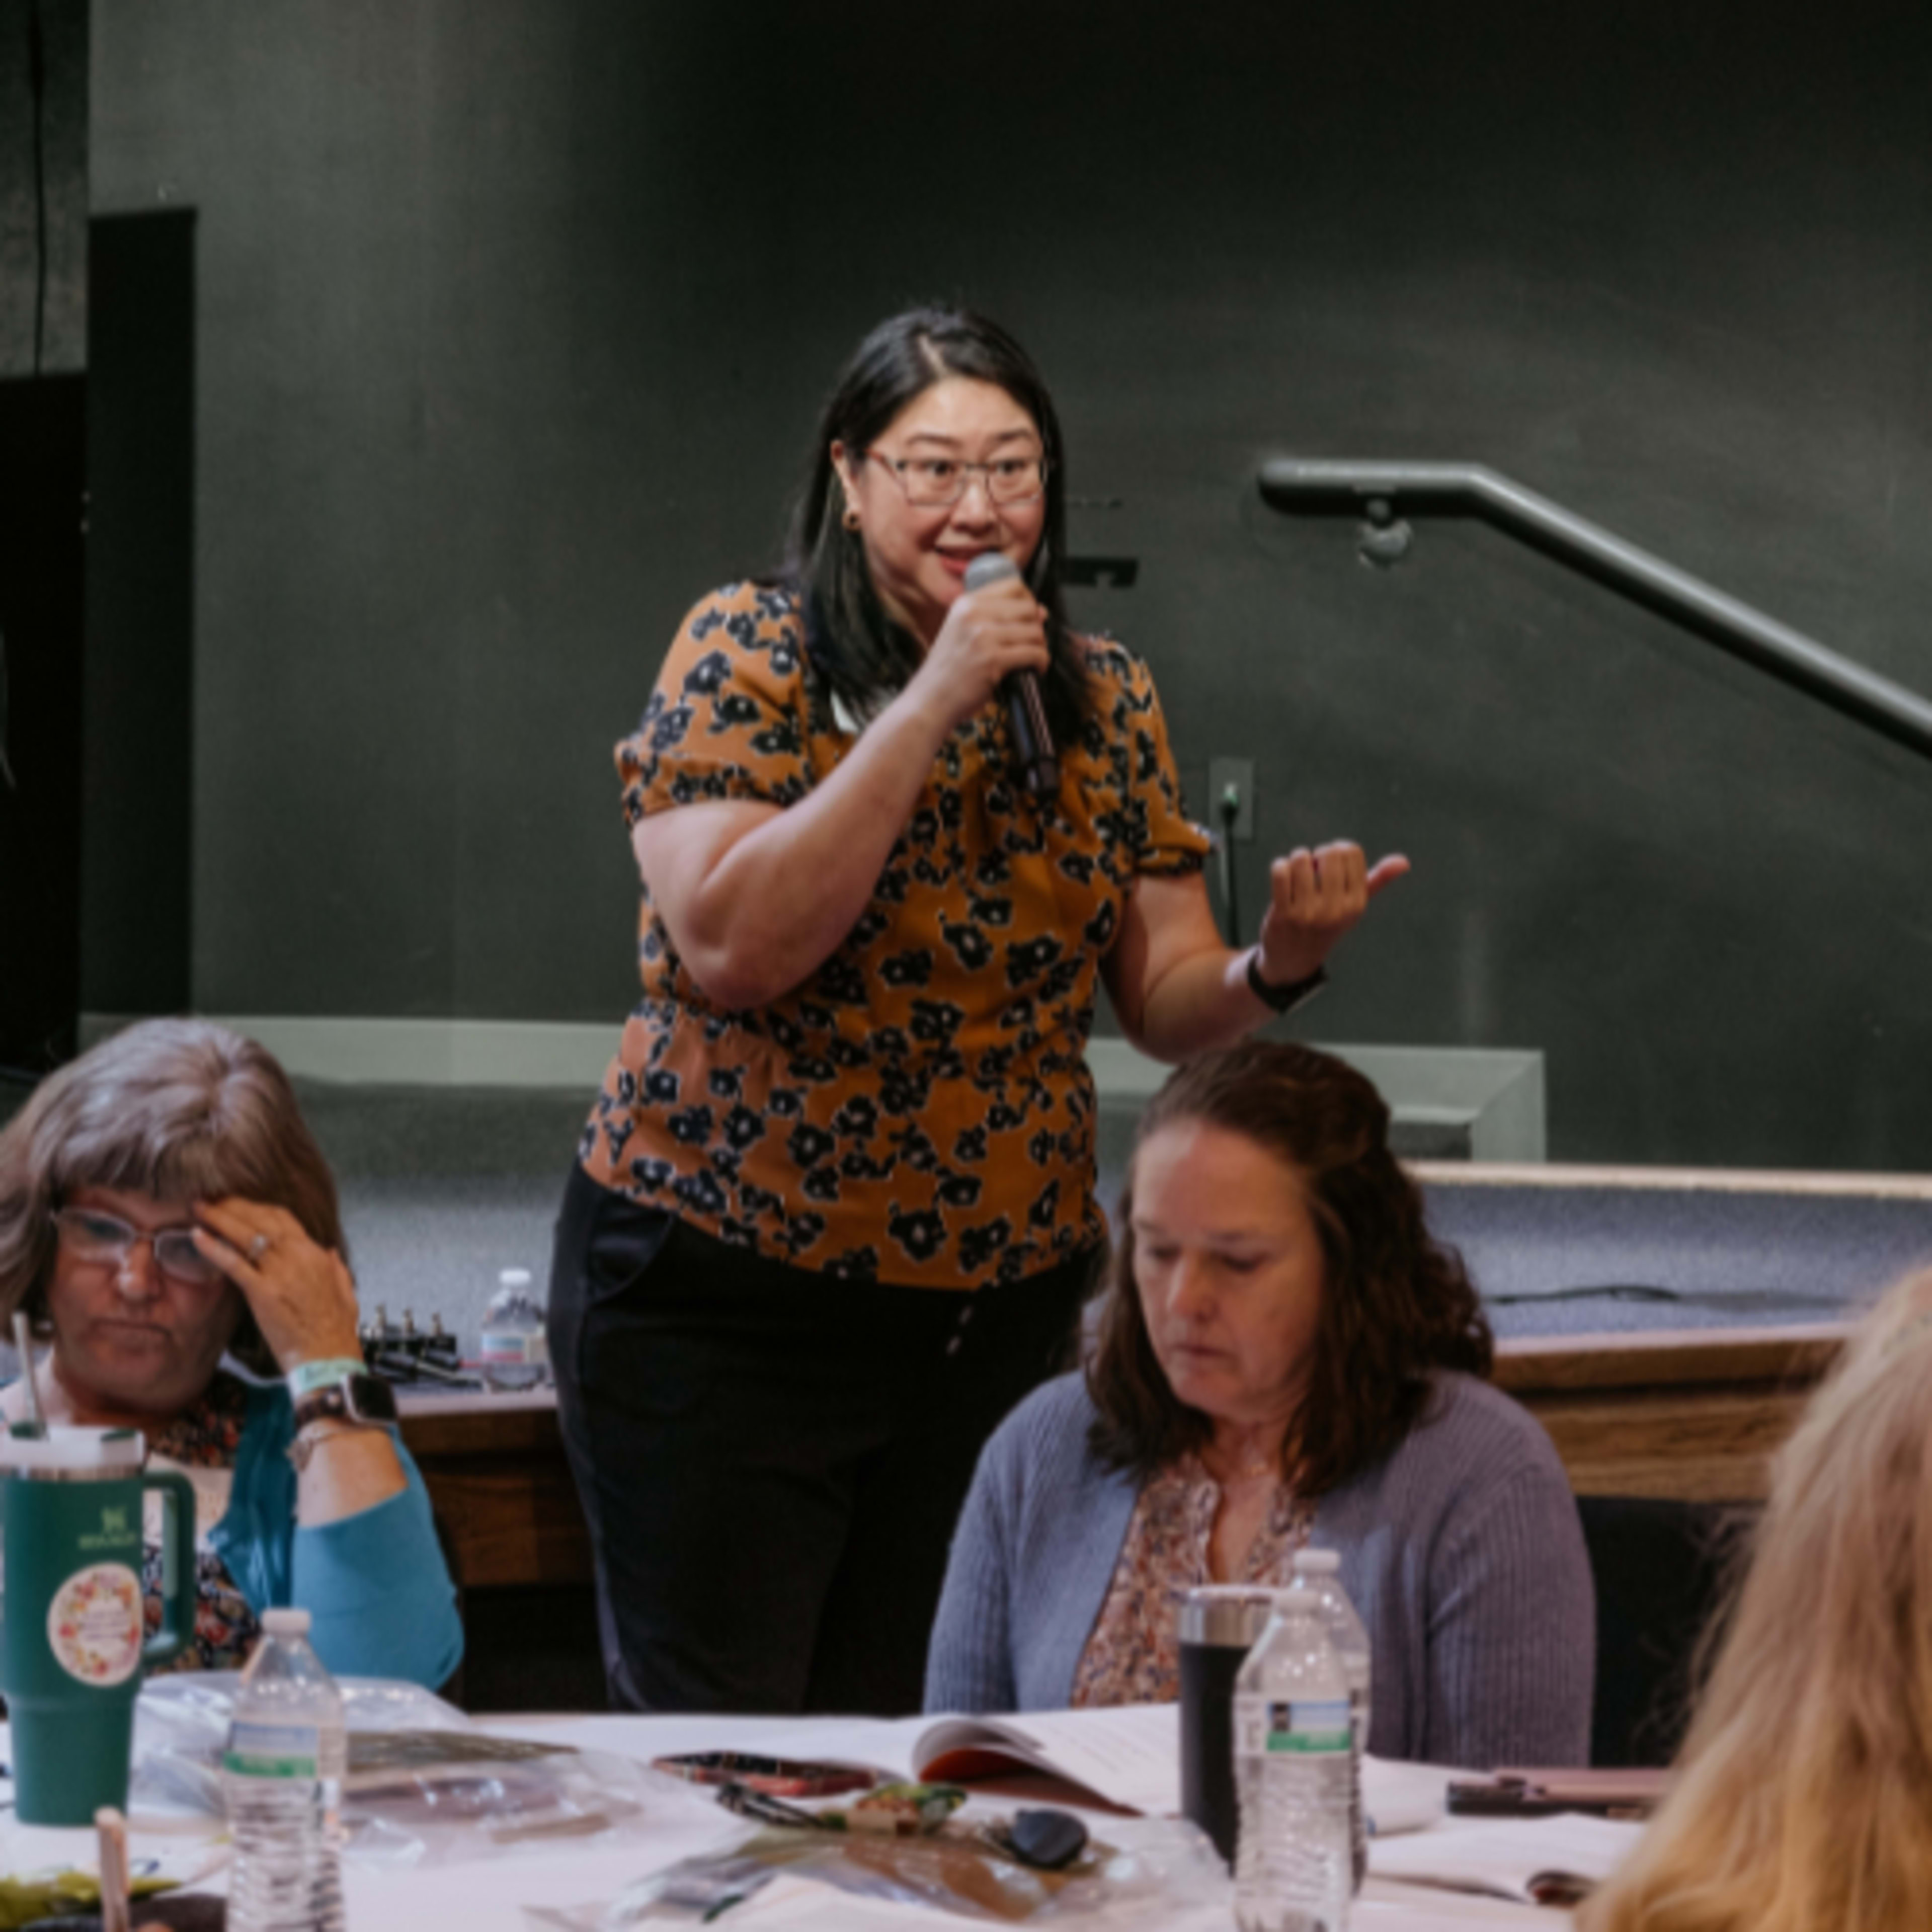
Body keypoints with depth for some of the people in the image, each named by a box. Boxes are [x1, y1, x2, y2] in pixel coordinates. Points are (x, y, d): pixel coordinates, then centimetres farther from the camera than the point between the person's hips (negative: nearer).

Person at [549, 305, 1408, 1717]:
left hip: (1003, 1300, 4)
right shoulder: (750, 653, -6)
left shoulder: (1106, 700, 8)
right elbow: (731, 945, -19)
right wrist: (933, 704, -22)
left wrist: (1278, 966, -15)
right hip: (723, 1295, -4)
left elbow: (1170, 1005, 8)